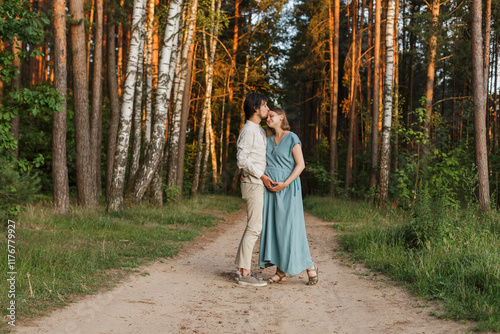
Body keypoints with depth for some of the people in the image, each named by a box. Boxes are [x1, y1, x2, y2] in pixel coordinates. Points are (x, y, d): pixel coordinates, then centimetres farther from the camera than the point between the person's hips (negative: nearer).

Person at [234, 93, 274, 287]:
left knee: (254, 227, 10)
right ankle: (244, 273, -9)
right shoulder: (248, 130, -12)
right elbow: (242, 159, -19)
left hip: (259, 184, 10)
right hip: (253, 184, -10)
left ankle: (242, 269, 15)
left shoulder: (260, 131, 19)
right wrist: (261, 176, -17)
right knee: (254, 227, -11)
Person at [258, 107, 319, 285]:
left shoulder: (292, 138, -5)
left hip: (287, 189, -6)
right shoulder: (268, 141, 15)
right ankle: (281, 271, 6)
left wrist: (285, 184, -18)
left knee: (290, 227, -8)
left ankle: (310, 266, 6)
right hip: (270, 190, 6)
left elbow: (301, 164, -9)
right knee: (273, 227, 2)